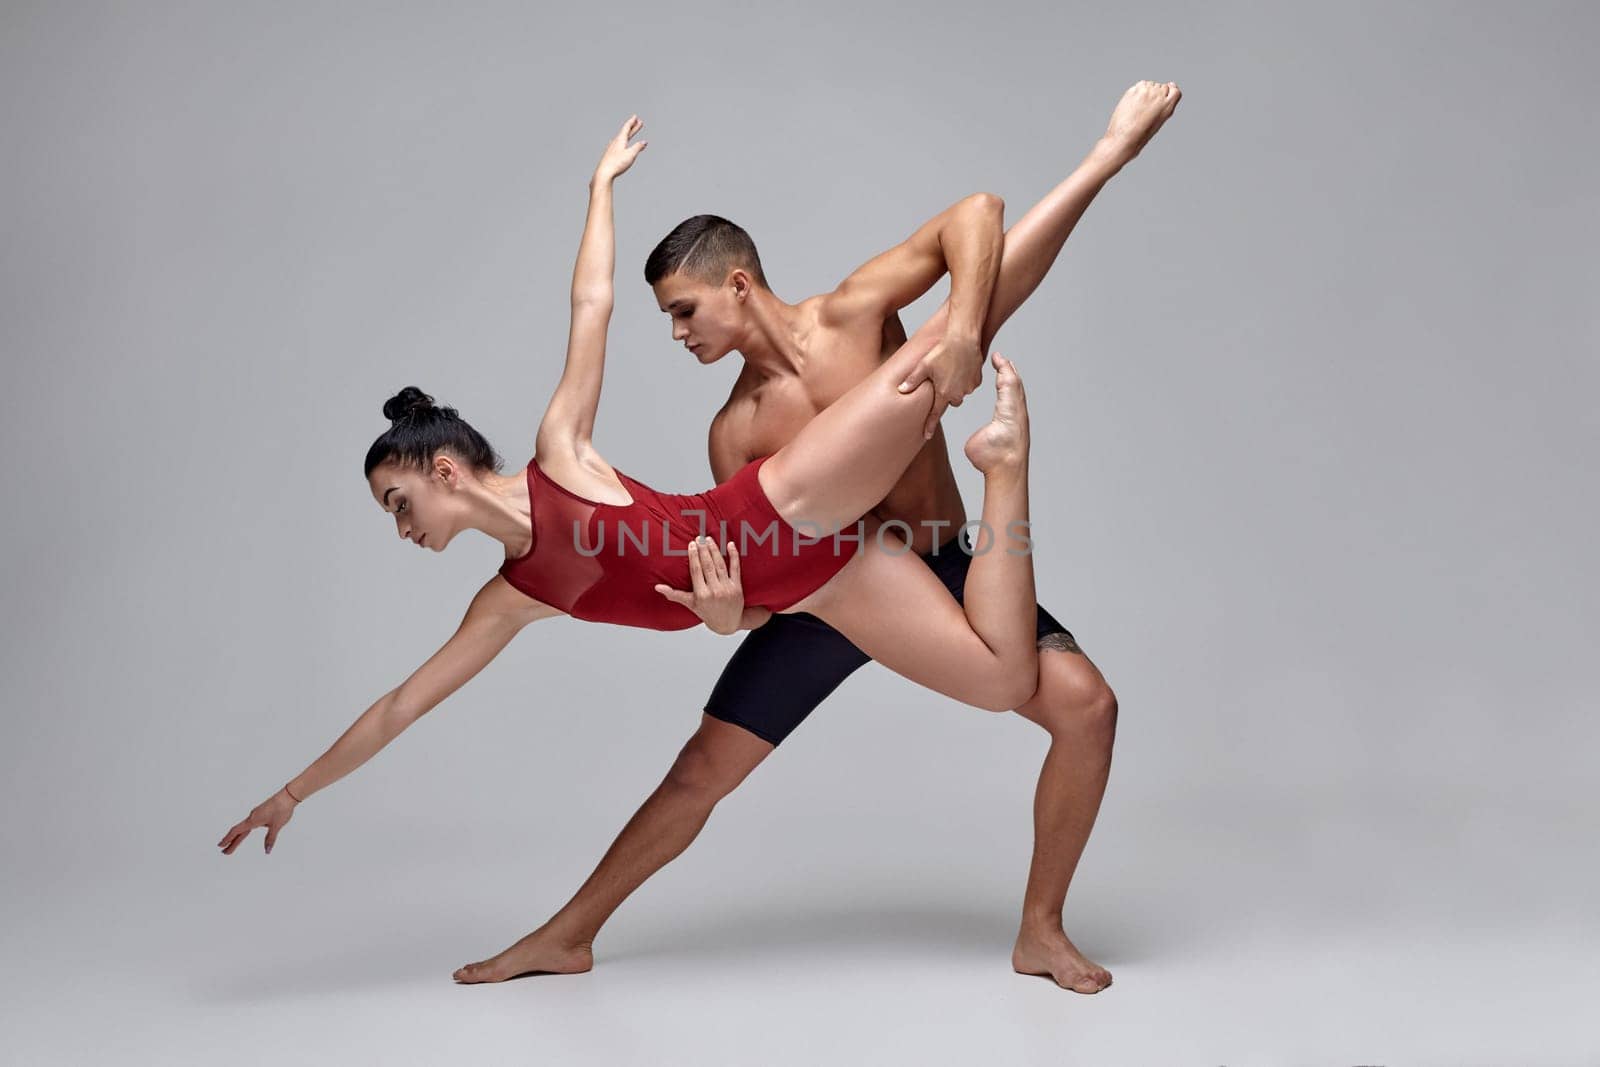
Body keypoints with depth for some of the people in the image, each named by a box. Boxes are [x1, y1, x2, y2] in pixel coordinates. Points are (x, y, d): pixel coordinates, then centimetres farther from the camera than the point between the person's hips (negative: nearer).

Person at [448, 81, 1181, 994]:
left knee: (1086, 703, -18)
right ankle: (568, 937, 18)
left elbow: (975, 213, -21)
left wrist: (960, 330, -37)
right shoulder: (735, 431, -6)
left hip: (939, 568, -1)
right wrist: (727, 599, -31)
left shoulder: (852, 314, -13)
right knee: (700, 773, 0)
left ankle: (1042, 930, 0)